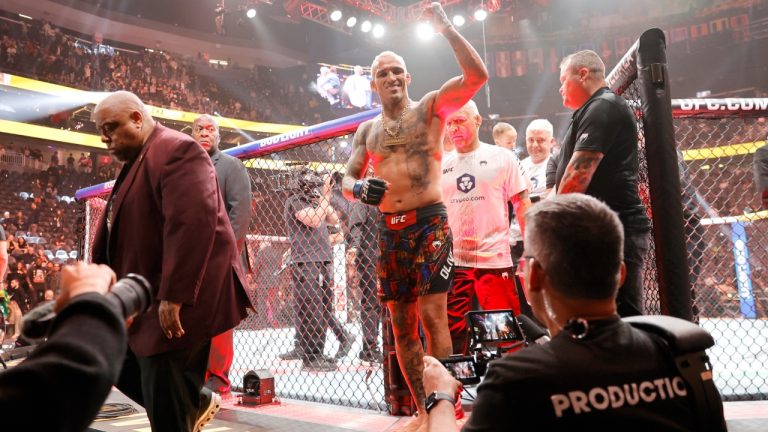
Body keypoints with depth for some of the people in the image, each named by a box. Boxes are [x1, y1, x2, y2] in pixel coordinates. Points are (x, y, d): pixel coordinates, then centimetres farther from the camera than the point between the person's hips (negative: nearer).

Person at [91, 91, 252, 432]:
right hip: (145, 294, 10)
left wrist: (174, 297, -29)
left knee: (165, 399, -5)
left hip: (179, 300, -10)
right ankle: (197, 402, 31)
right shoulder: (135, 163, 17)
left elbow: (193, 223, -27)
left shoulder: (176, 150, -15)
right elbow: (114, 230, 20)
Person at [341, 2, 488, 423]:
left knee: (432, 316, -11)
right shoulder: (366, 130, 16)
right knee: (400, 323, 7)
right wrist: (358, 188, -10)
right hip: (389, 230, 5)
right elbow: (347, 179, 14)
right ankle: (422, 410, 19)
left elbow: (477, 75, -9)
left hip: (429, 223, -5)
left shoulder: (431, 108, 4)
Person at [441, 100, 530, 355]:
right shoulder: (441, 165, 10)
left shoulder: (501, 158, 2)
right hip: (451, 261, 3)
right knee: (452, 333, 8)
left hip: (494, 259, -3)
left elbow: (522, 205, 1)